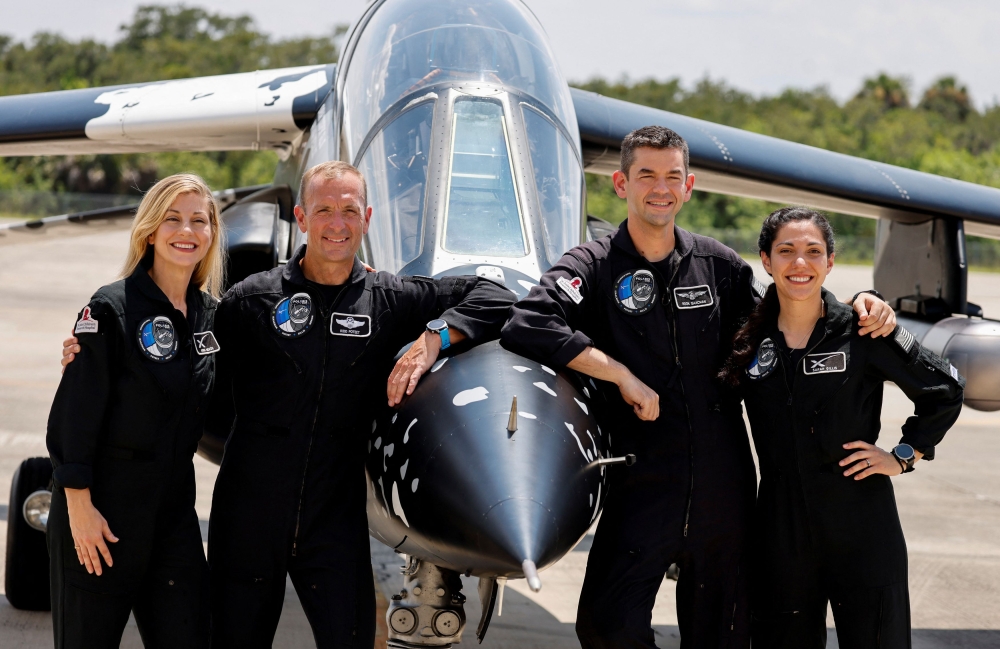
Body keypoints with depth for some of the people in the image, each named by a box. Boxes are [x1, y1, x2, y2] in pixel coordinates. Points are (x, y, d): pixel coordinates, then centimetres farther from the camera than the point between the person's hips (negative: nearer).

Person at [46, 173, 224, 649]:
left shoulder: (210, 313, 8)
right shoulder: (111, 309, -11)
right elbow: (75, 413, -13)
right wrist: (79, 505, -16)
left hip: (173, 512, 5)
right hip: (101, 509, -5)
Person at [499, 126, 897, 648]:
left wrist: (859, 307, 4)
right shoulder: (594, 267, -2)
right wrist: (623, 376, -19)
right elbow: (527, 326, -19)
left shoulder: (718, 265, 9)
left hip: (724, 488, 3)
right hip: (642, 485, -3)